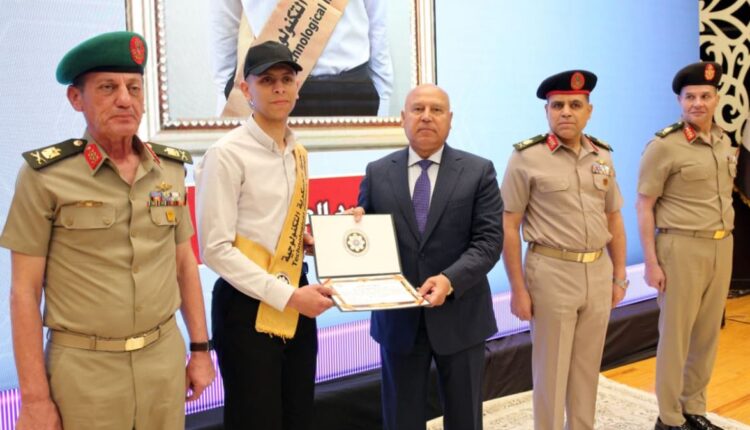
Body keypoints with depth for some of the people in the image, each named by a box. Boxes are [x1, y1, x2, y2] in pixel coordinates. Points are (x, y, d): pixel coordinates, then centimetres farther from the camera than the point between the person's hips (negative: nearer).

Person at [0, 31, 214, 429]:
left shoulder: (170, 169, 2)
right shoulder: (45, 174, -10)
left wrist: (200, 348, 9)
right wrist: (34, 397, -9)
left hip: (165, 358, 4)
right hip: (83, 368, -3)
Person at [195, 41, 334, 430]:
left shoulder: (298, 155, 10)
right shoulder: (227, 154, -12)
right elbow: (215, 249, -17)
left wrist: (316, 241, 1)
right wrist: (287, 296, -19)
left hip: (295, 303, 7)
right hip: (248, 306, -7)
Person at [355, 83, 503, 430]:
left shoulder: (479, 171, -1)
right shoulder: (377, 173, 4)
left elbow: (489, 240, -9)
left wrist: (451, 280, -23)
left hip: (459, 315, 0)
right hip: (397, 317, 1)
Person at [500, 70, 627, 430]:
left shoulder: (602, 156, 7)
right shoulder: (526, 158, -8)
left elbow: (614, 219, 15)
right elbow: (508, 227, -8)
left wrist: (619, 276, 13)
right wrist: (518, 289, -10)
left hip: (598, 273, 5)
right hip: (551, 273, -4)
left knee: (588, 367, 17)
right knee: (550, 370, 8)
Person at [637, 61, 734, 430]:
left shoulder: (724, 143, 10)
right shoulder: (664, 146, -12)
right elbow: (644, 206, -11)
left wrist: (725, 243, 14)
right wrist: (651, 262, -14)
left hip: (721, 248, 7)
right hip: (682, 249, -6)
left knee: (707, 334, 13)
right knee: (675, 336, 3)